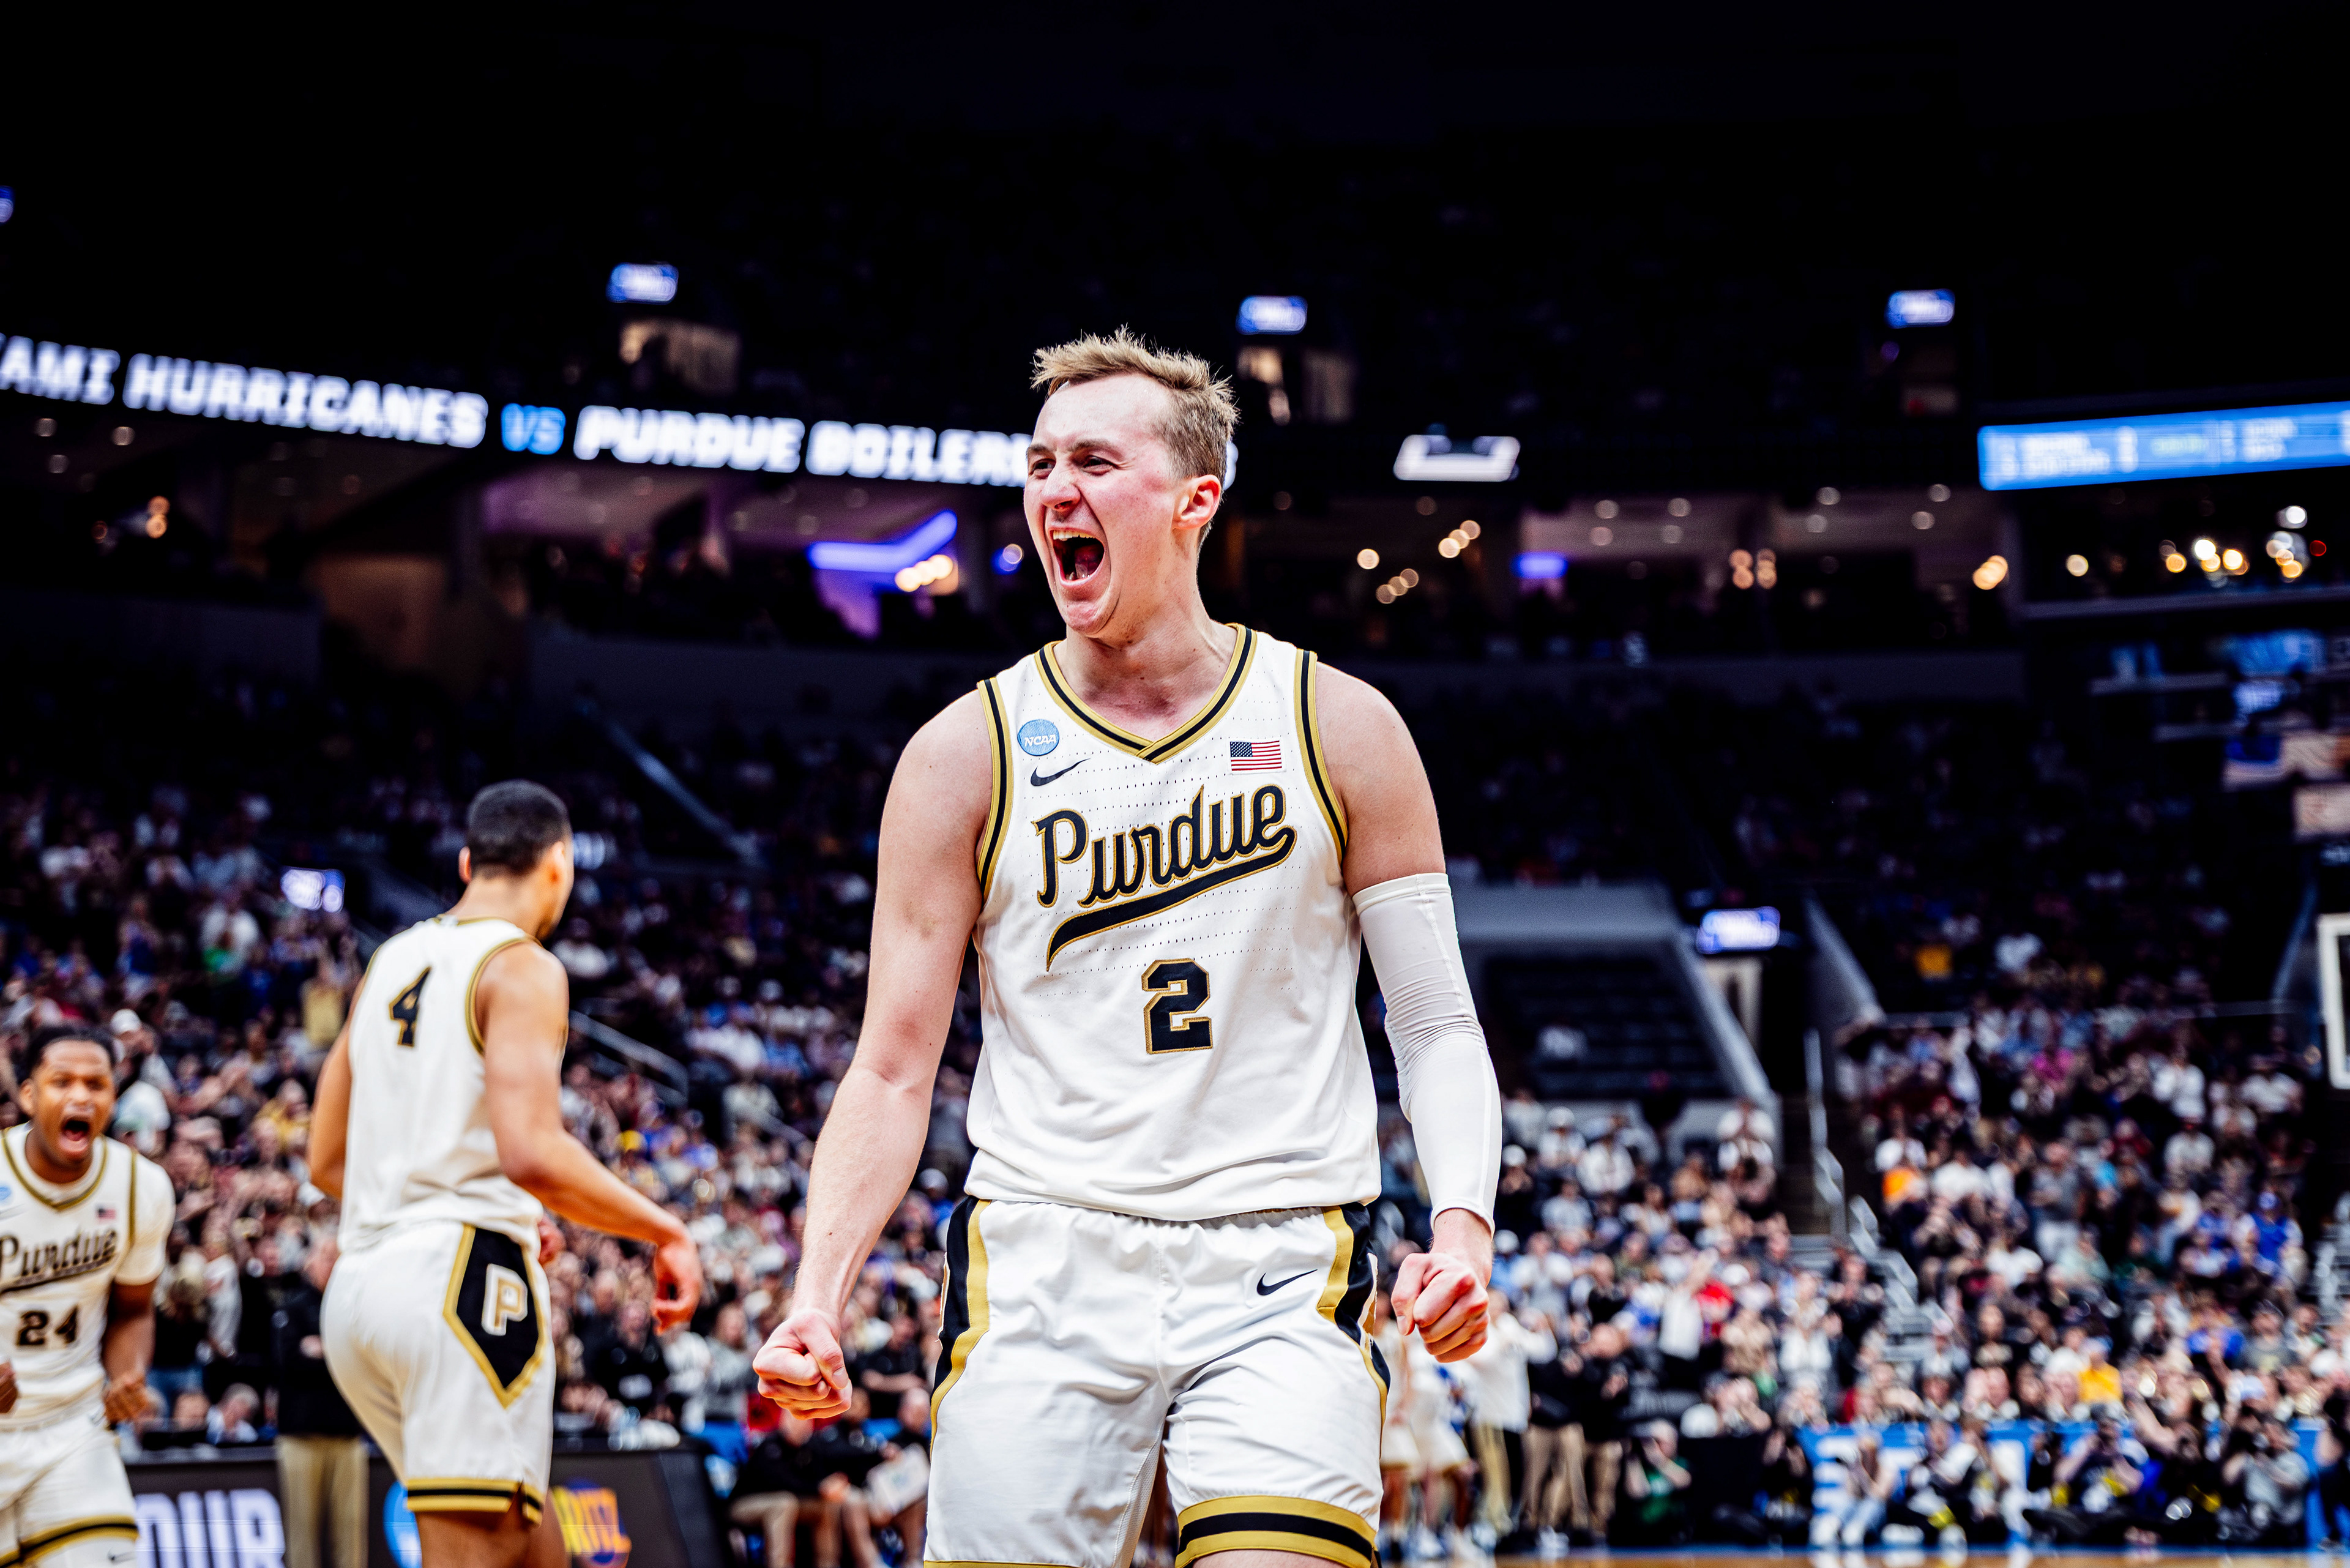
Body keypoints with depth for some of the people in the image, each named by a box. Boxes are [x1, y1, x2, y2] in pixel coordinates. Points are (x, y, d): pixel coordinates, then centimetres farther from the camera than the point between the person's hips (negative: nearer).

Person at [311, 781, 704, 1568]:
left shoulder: (391, 962, 18)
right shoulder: (522, 968, -6)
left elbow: (328, 1162, 21)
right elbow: (531, 1153, -20)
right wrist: (664, 1229, -9)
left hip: (361, 1286, 9)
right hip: (462, 1281, -9)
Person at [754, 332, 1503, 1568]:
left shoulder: (1338, 727, 5)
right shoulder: (965, 757, 4)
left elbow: (1437, 1025, 6)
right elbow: (894, 1069, 4)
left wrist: (1462, 1223, -12)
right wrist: (818, 1300, -10)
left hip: (1280, 1277, -1)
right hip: (1042, 1268, 1)